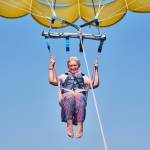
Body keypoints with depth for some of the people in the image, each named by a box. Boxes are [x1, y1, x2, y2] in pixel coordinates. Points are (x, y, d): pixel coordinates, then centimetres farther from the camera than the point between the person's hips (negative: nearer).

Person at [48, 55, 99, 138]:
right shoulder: (63, 77, 34)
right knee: (69, 96, -37)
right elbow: (52, 80, 17)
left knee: (78, 96, -38)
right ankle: (69, 124, -45)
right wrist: (51, 66, 17)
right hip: (66, 97, 0)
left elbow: (95, 84, 15)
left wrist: (96, 69, 14)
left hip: (80, 96, 0)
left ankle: (80, 125, -50)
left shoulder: (84, 78, 32)